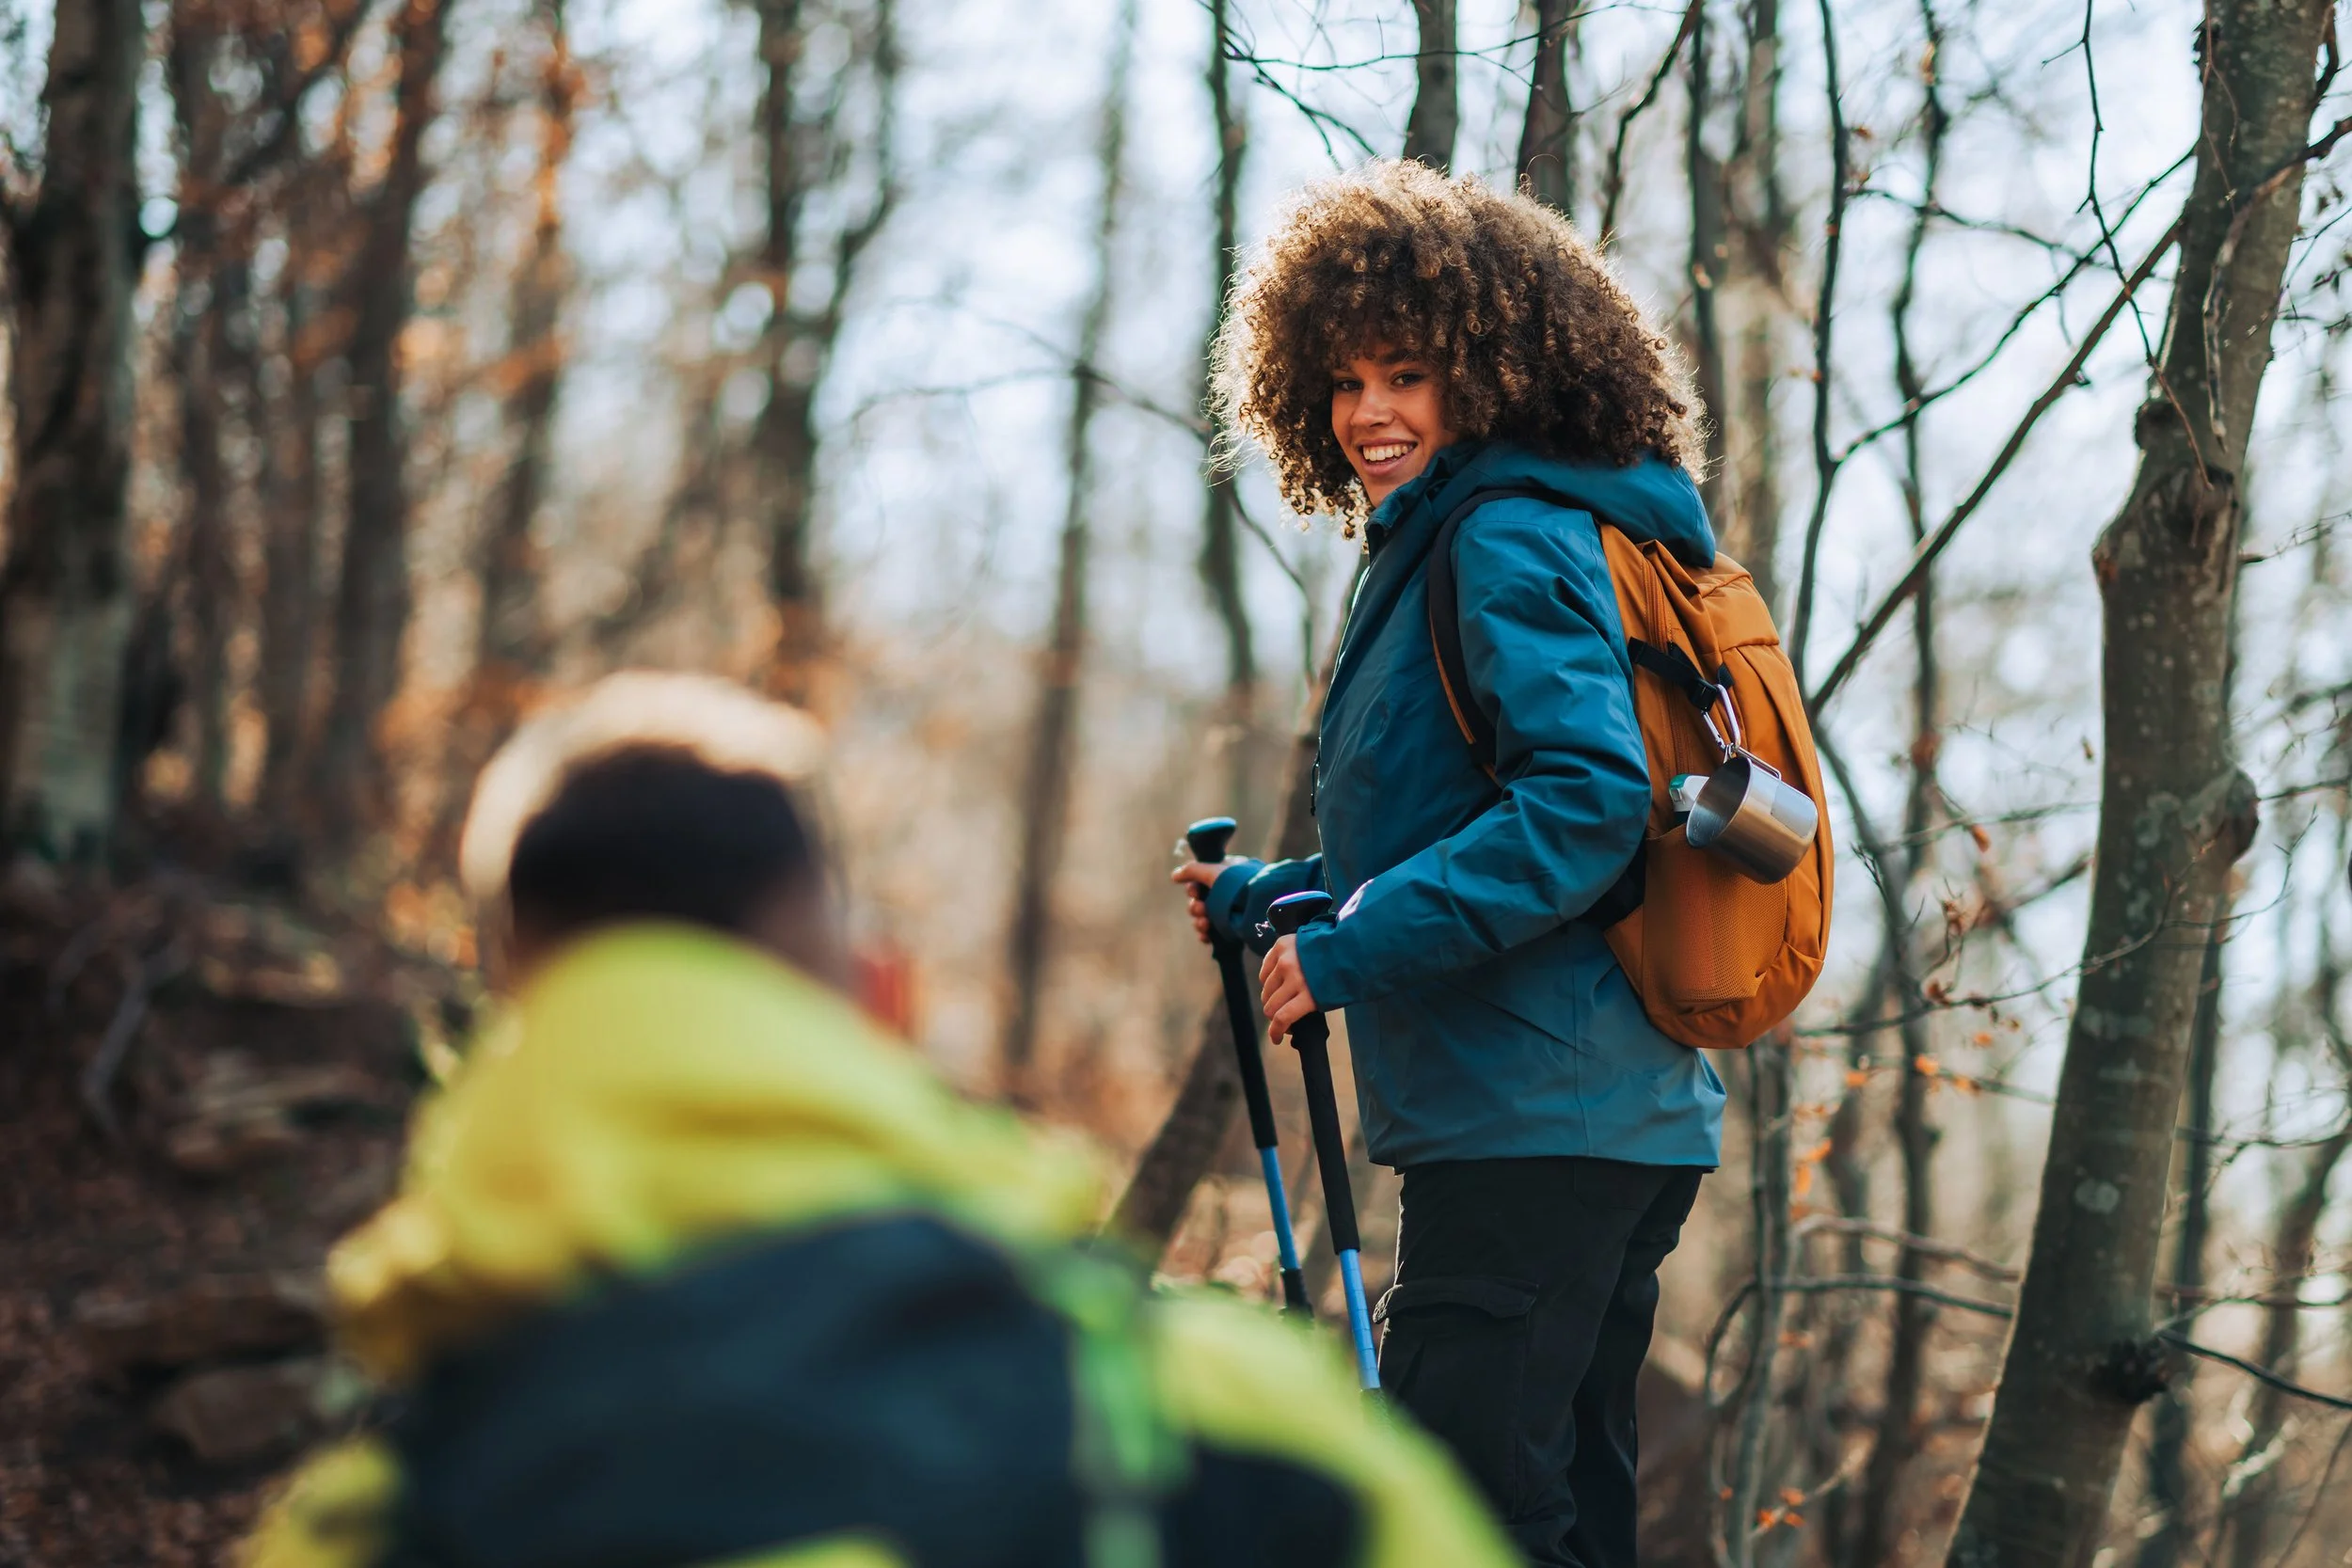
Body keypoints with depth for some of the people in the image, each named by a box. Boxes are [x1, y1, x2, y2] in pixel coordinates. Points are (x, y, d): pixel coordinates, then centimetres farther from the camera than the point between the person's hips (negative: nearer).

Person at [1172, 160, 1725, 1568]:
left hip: (1533, 1121, -11)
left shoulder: (1510, 541, -11)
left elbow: (1588, 798, -24)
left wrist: (1355, 945, -23)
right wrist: (1273, 898, 20)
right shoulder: (1446, 546, 21)